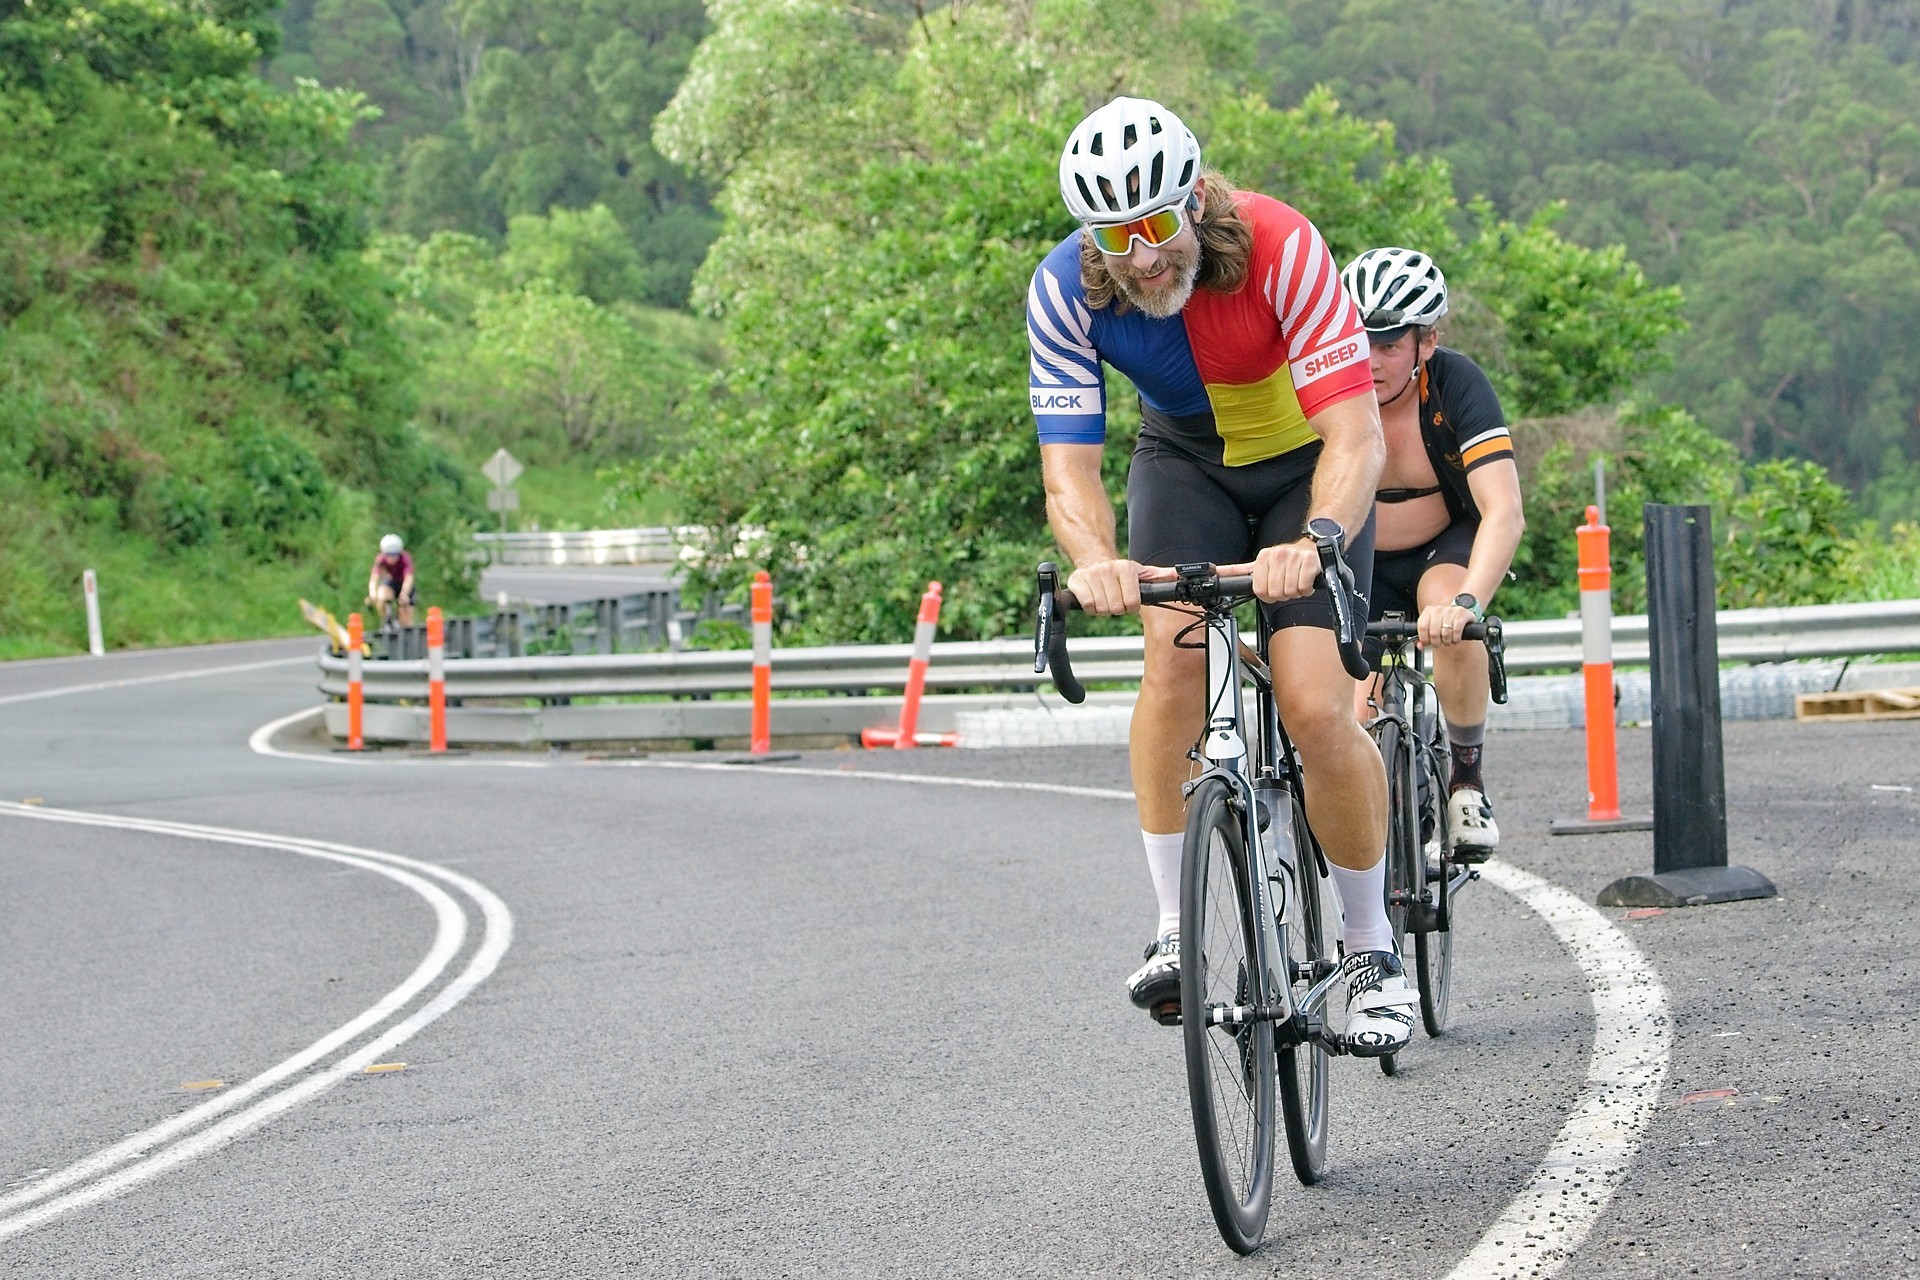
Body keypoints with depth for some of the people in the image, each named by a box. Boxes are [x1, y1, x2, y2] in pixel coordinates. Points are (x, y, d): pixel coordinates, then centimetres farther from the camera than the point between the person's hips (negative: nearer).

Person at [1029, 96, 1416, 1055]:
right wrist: (1096, 560, -50)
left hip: (1307, 466, -2)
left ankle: (1372, 948, 4)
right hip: (1185, 460, 2)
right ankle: (1175, 929, -18)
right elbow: (1068, 467, -27)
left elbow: (1354, 434, -37)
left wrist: (1315, 543, -57)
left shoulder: (1282, 248, -33)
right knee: (1175, 648, -26)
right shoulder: (1065, 291, -25)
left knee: (1316, 708, -16)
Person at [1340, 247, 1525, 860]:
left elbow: (1504, 512, -37)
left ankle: (1467, 782, -15)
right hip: (1360, 564, 2)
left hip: (1447, 547, -2)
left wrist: (1467, 601, -54)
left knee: (1451, 620, -36)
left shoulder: (1456, 385, -27)